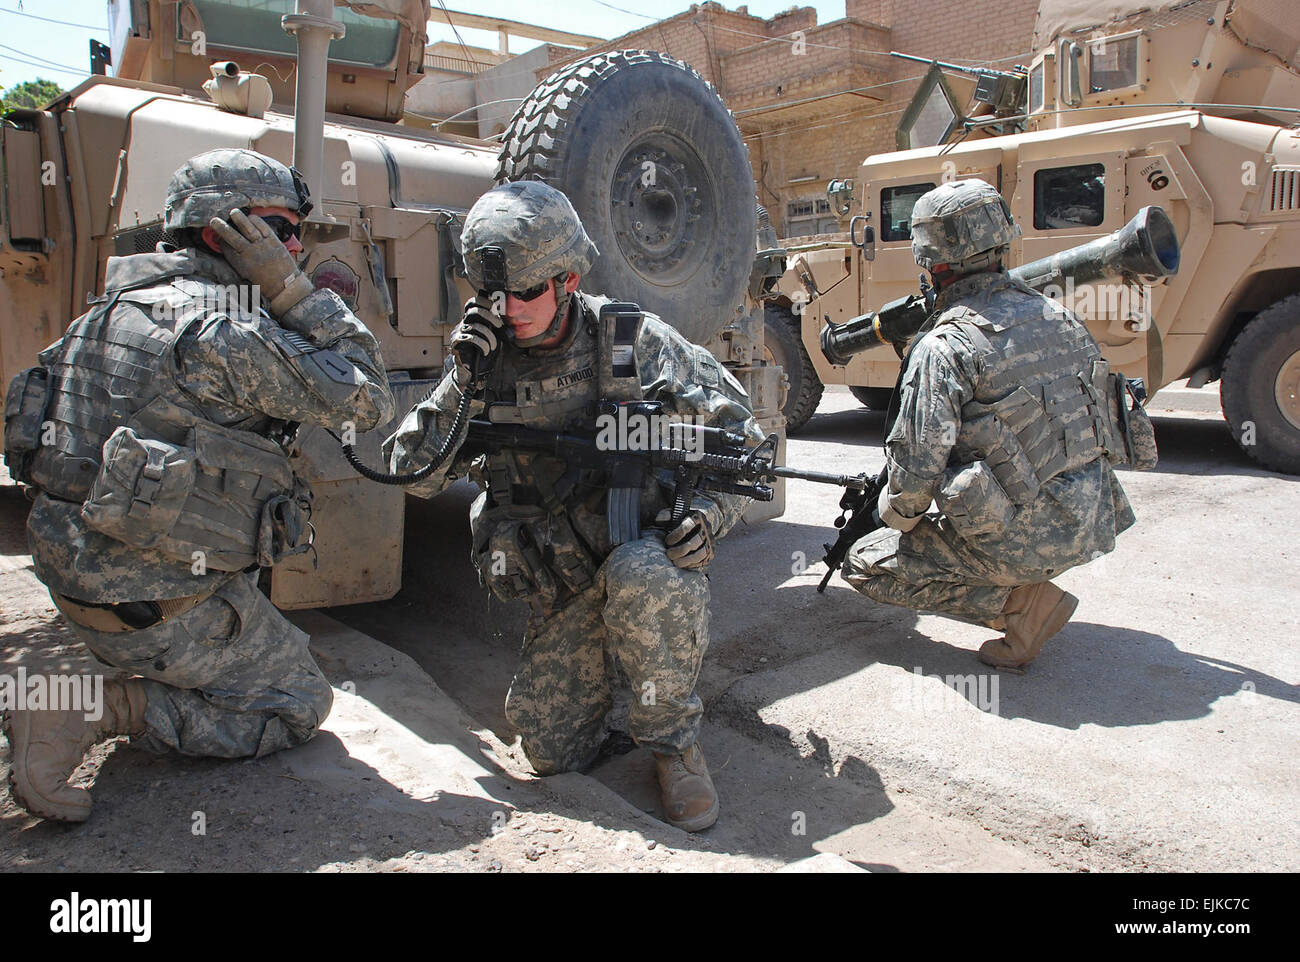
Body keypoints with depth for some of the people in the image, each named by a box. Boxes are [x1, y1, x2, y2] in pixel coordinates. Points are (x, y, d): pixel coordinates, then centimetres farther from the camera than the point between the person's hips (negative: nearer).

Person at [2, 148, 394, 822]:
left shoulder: (118, 307, 9)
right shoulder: (222, 330, -21)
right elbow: (368, 399, -16)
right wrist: (290, 288, -14)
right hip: (159, 608, -9)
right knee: (301, 703, 9)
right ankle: (100, 709, -6)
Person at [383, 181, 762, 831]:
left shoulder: (635, 340, -8)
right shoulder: (484, 359, 0)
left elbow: (739, 430, 0)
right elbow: (413, 473, -4)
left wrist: (714, 509, -17)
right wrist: (460, 382, -17)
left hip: (650, 552, -2)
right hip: (563, 593, 3)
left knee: (638, 578, -38)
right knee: (551, 747, -8)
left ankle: (673, 741, -12)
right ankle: (607, 663, 24)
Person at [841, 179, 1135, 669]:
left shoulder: (943, 349, -17)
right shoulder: (1059, 317, 4)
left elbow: (917, 472, -18)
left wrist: (894, 513, 4)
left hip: (1019, 541, -8)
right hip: (1092, 525, 8)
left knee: (865, 565, 7)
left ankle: (1021, 602, -3)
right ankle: (1029, 579, 20)